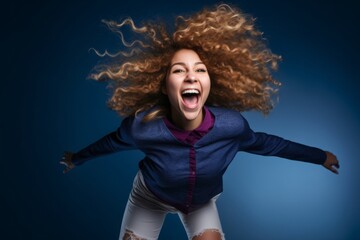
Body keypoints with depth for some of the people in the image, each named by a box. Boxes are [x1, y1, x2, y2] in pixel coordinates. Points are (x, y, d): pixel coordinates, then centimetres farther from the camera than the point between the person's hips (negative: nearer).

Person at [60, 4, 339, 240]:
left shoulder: (231, 124, -33)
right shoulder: (143, 125, -36)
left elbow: (263, 143, -10)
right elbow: (113, 141, -12)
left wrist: (319, 156, 3)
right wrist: (77, 158, 8)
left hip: (201, 202, 1)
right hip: (150, 198, 0)